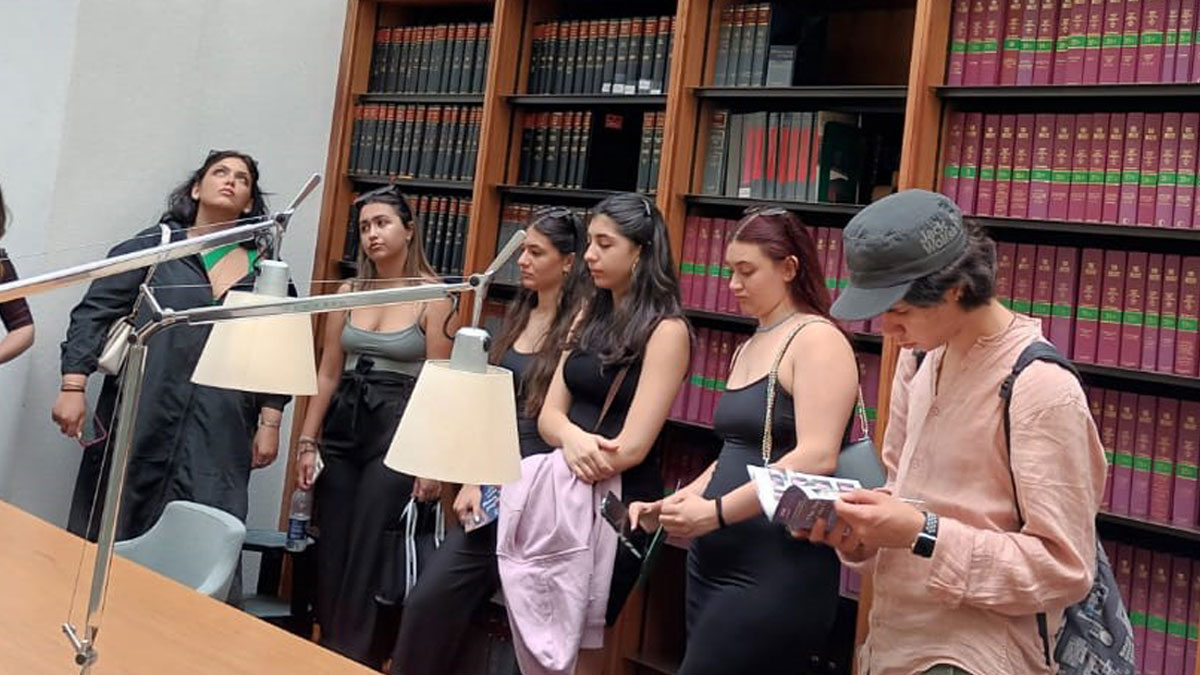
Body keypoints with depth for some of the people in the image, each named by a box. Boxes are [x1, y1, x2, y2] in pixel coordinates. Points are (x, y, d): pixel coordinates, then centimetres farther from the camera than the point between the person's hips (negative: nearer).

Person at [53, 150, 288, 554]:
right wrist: (73, 387, -7)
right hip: (141, 422, 0)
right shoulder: (155, 245, 8)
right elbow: (93, 313, 4)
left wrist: (270, 422, 5)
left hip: (218, 436, 0)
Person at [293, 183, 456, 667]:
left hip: (397, 430, -5)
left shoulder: (434, 296, -5)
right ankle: (328, 656, 24)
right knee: (331, 551, 8)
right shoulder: (349, 292, 9)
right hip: (342, 427, 5)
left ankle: (350, 659, 10)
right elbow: (327, 373, 11)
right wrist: (307, 441, 7)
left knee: (365, 553, -4)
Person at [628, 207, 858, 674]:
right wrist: (671, 505, 8)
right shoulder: (750, 347, 17)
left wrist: (716, 512, -19)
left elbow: (816, 458, -20)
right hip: (714, 563, 8)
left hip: (776, 571, -8)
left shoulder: (817, 339, -9)